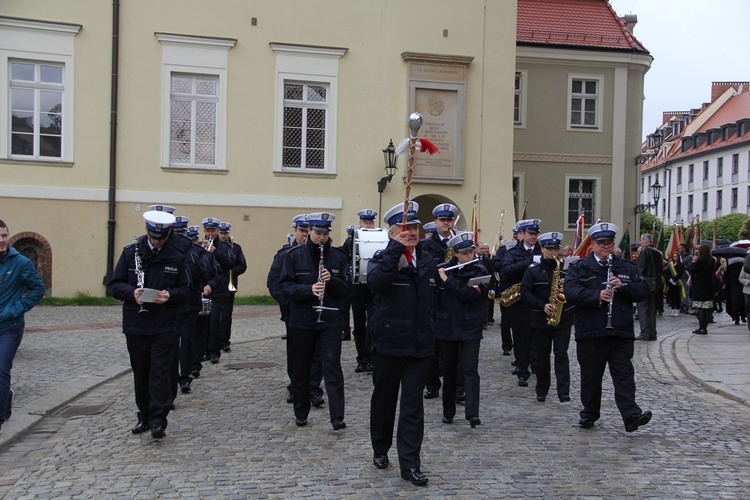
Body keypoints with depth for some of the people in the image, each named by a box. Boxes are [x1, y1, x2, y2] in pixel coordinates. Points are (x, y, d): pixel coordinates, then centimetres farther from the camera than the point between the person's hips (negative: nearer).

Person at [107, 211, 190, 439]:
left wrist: (170, 295, -17)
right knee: (141, 374, 12)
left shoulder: (177, 257, 1)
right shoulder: (131, 252, 2)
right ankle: (144, 417, 26)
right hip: (135, 326, 2)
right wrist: (131, 292, -17)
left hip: (165, 326, -2)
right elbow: (114, 285, 3)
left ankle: (158, 421, -2)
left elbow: (185, 290, 4)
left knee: (160, 373, -6)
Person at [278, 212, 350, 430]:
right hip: (301, 320, 0)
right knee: (301, 368, 11)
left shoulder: (338, 256, 2)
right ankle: (301, 413, 27)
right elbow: (285, 286, -7)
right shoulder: (294, 255, -1)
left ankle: (337, 417, -7)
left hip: (331, 320, 0)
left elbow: (346, 289, 2)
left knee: (332, 366, -7)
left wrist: (332, 280, -18)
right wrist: (309, 289, -23)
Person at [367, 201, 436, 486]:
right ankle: (380, 449, 32)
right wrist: (396, 248, -29)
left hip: (420, 345, 3)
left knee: (413, 405, 2)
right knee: (384, 399, 12)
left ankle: (410, 464, 7)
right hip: (389, 343, -3)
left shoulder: (428, 261, 8)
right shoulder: (382, 259, -7)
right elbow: (375, 282, -31)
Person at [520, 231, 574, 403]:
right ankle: (542, 391, 20)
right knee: (542, 355, 8)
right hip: (541, 318, 0)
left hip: (563, 318, 0)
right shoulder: (533, 270, 1)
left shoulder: (566, 268, 5)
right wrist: (542, 305, -16)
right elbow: (525, 292, -5)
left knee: (561, 354, -4)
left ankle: (564, 391, -3)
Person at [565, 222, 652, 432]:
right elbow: (571, 292, -10)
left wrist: (623, 286, -11)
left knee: (624, 375, -4)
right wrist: (597, 296, -22)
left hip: (621, 333, 1)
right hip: (590, 333, -1)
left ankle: (631, 415, -9)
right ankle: (589, 414, 22)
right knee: (590, 376, 9)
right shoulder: (580, 268, 5)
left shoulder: (627, 268, 14)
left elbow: (643, 292, 6)